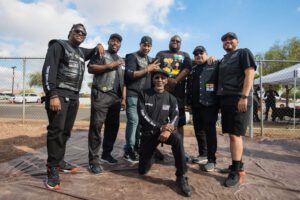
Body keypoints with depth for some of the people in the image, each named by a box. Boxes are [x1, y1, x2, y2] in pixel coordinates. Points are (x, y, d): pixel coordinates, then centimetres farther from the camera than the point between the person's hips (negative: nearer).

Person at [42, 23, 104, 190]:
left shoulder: (81, 52, 21)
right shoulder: (58, 46, 0)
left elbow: (92, 52, 44)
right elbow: (48, 70, -11)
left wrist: (98, 46, 18)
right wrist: (52, 94, -22)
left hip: (74, 96, 7)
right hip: (59, 94, -7)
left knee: (66, 130, 10)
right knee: (56, 130, -9)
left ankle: (59, 161, 23)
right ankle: (52, 170, -1)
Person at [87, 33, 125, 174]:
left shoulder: (121, 60, 23)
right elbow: (90, 68, -9)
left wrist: (124, 97, 12)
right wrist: (110, 66, -12)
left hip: (116, 97, 7)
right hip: (101, 94, -6)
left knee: (113, 126, 10)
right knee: (96, 126, -7)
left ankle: (106, 153, 24)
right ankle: (93, 159, -2)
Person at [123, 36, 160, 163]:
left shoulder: (150, 60, 22)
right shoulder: (132, 57, 1)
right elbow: (129, 74, -12)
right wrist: (147, 69, -11)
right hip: (133, 95, -6)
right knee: (133, 121, -9)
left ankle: (136, 147, 17)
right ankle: (129, 150, -1)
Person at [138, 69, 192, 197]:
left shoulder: (171, 98, 3)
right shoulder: (143, 95, -3)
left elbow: (175, 117, -7)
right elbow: (142, 116, -12)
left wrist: (168, 130, -28)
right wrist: (160, 127, -20)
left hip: (164, 131, 0)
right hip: (148, 133, 0)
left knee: (178, 138, -35)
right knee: (142, 170, 1)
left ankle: (181, 177, -19)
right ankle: (152, 154, 35)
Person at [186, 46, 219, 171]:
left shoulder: (215, 66, 2)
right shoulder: (193, 70, 21)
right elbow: (188, 87, 23)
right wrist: (189, 101, 13)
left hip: (210, 104, -6)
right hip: (196, 104, 7)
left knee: (210, 131, -4)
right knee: (198, 130, 11)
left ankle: (211, 159, 4)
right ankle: (203, 155, 25)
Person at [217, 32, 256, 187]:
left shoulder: (244, 53, 2)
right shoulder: (223, 60, 22)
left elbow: (250, 74, -10)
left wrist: (244, 97, -19)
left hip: (238, 100, -7)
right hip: (225, 100, 7)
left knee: (235, 135, -9)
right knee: (233, 134, 10)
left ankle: (235, 172, -2)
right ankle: (238, 164, 22)